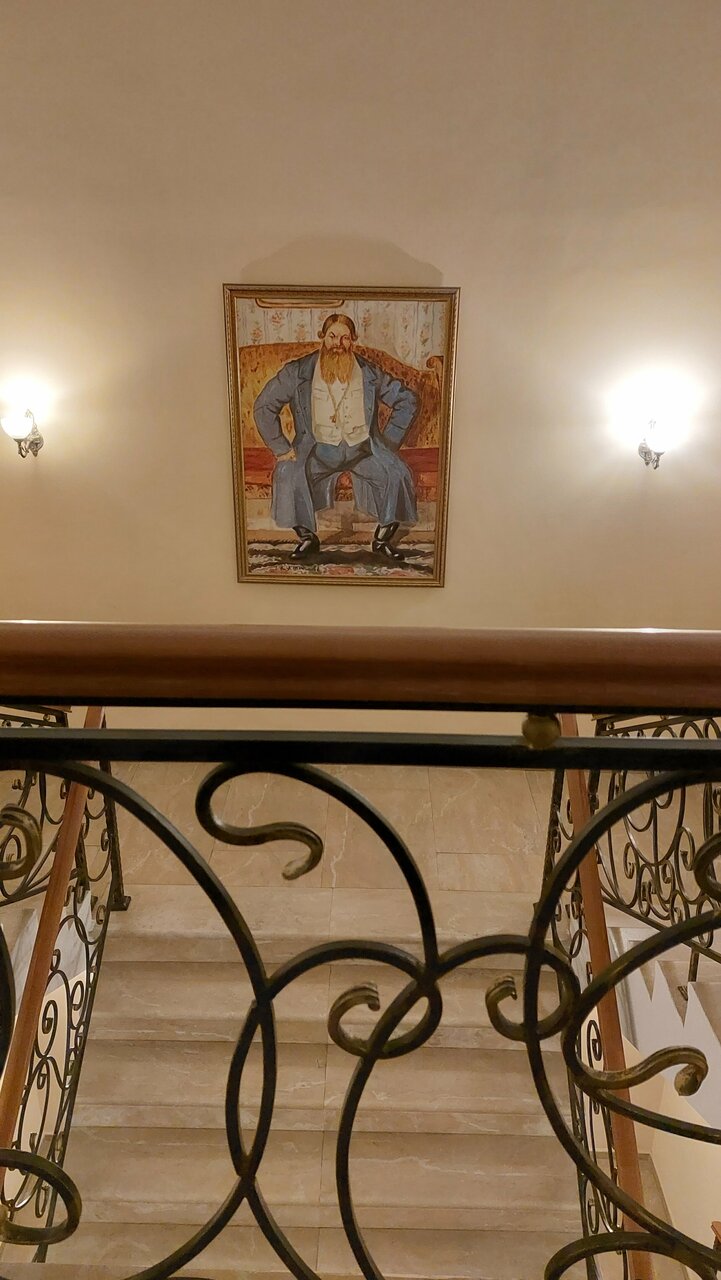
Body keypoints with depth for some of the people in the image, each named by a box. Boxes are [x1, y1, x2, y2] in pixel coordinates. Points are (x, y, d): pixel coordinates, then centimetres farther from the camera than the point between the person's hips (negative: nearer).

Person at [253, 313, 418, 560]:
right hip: (318, 448, -1)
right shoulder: (298, 372, -5)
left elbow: (407, 400, 7)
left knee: (397, 473, -25)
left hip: (362, 447, 1)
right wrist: (281, 448, -10)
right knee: (287, 473, -30)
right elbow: (263, 406, -4)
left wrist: (389, 443, -1)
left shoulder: (370, 373, -1)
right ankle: (307, 537, -8)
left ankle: (382, 539, -3)